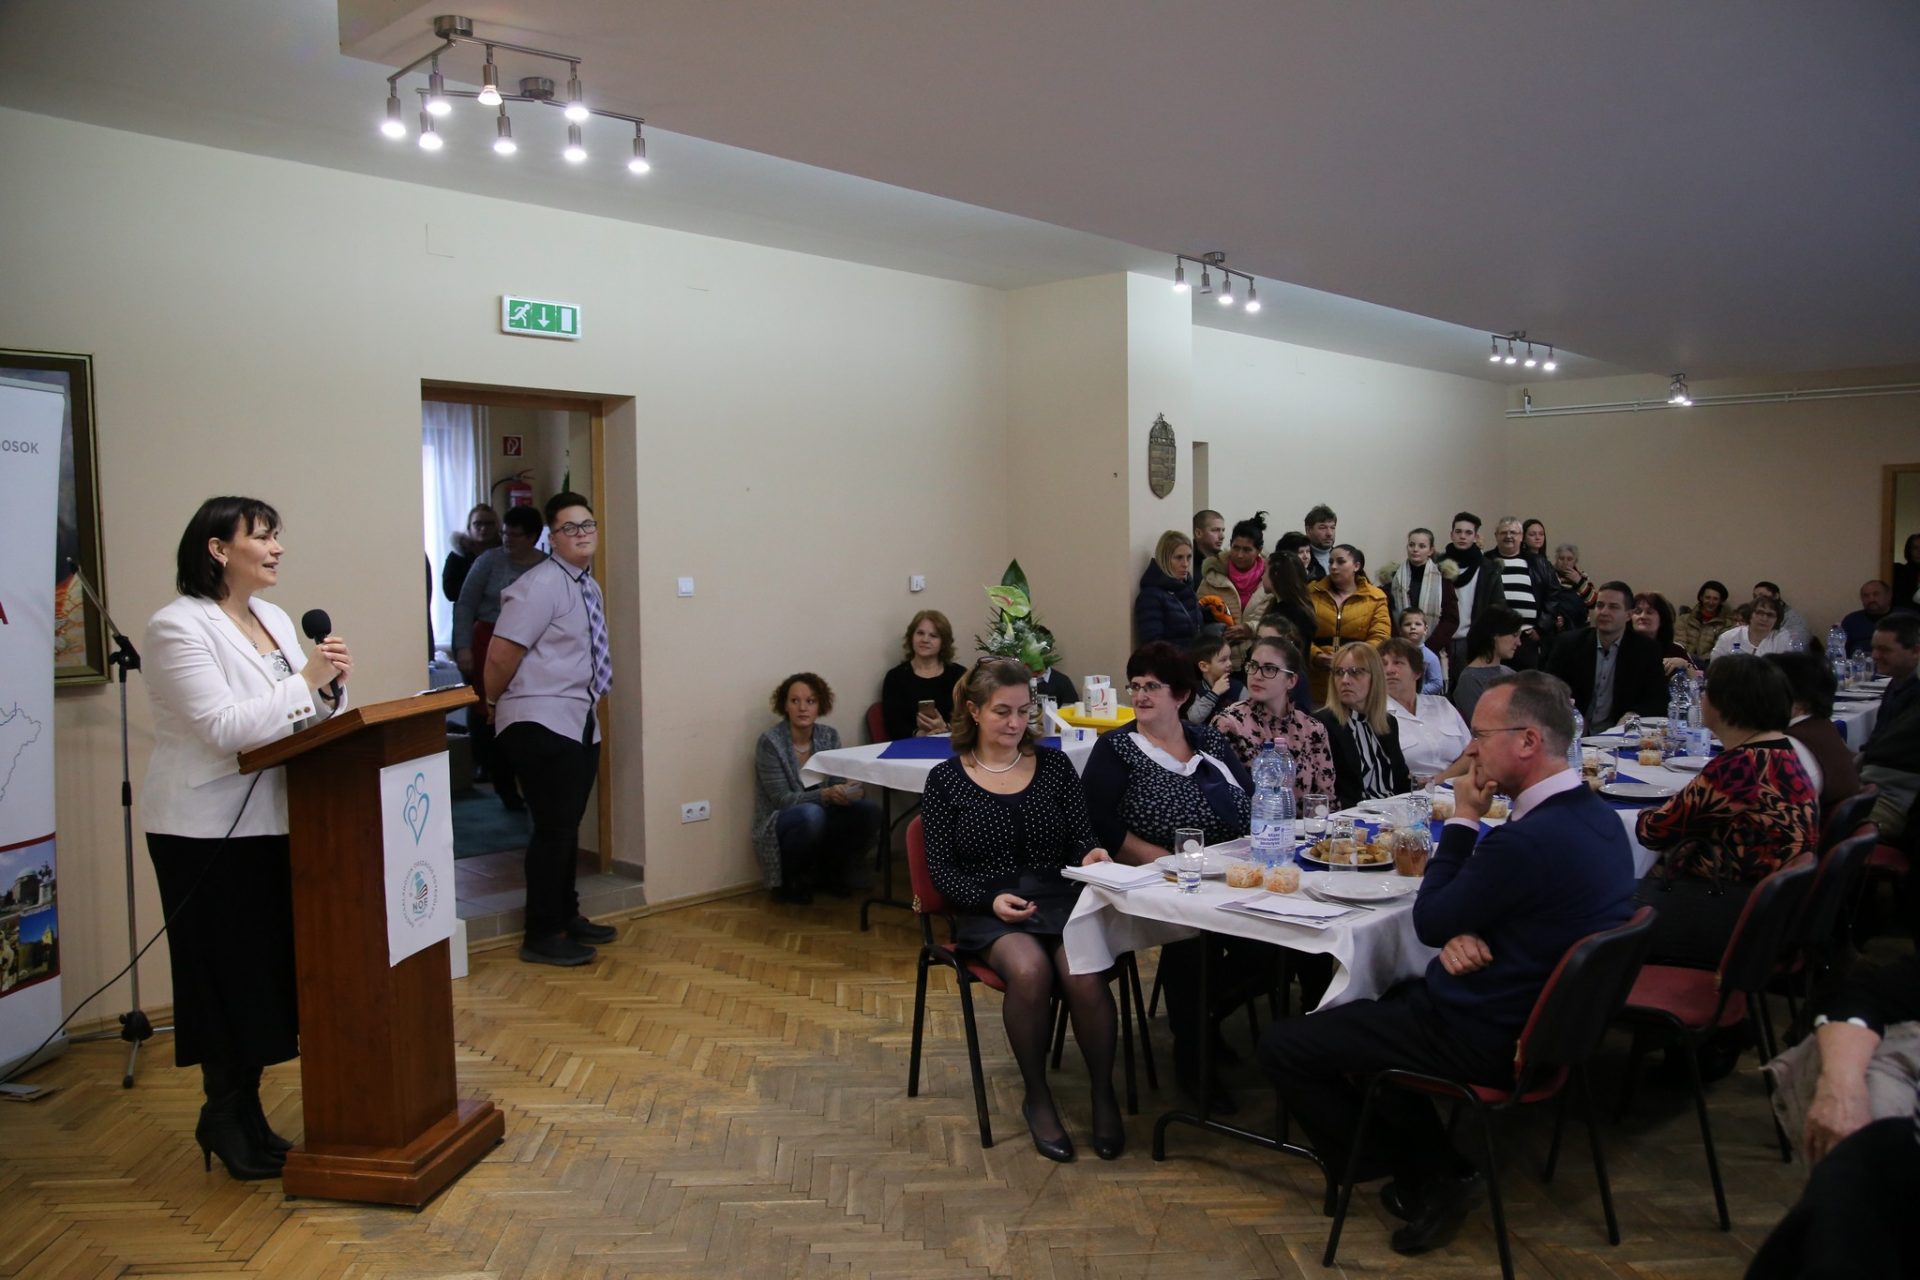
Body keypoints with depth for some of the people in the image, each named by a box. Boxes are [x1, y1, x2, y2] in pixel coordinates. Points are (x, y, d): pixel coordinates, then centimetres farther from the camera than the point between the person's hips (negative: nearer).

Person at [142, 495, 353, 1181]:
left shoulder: (273, 618, 12)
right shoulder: (179, 628, -12)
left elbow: (303, 710, 13)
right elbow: (224, 727, -22)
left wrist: (329, 685, -7)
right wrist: (306, 680, -21)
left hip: (269, 818, 7)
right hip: (206, 828, -7)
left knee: (268, 966, 10)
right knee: (227, 975, 2)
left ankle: (242, 1117, 23)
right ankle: (230, 1123, 18)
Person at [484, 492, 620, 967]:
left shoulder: (589, 587, 13)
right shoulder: (542, 585, -15)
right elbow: (501, 655, -18)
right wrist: (494, 704, -2)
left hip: (581, 723, 9)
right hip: (541, 725, -9)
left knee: (568, 825, 18)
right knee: (554, 828, -5)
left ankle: (567, 917, 32)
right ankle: (542, 937, 6)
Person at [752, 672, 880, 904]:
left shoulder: (829, 736, -1)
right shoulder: (770, 742, -16)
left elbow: (837, 783, -3)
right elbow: (783, 800, -19)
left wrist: (847, 790, -27)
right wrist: (826, 795, -34)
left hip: (818, 822, 5)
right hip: (781, 829, -5)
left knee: (868, 810, -20)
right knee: (811, 814, -37)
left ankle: (828, 871, 5)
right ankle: (791, 879, -7)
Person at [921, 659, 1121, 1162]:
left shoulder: (1054, 766, 12)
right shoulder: (945, 780, 6)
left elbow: (1080, 837, 9)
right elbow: (942, 867, 2)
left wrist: (1092, 855, -15)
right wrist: (989, 899, -15)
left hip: (1060, 898, 2)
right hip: (987, 908, -1)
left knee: (1083, 976, -30)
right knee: (1029, 969, -34)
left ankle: (1104, 1095, -5)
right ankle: (1037, 1099, -10)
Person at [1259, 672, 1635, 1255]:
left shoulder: (1528, 840, -31)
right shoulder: (1597, 816, 1)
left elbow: (1429, 922, -17)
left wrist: (1462, 820, -11)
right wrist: (1464, 936, -11)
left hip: (1484, 1038, -10)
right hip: (1538, 1017, 10)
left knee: (1282, 1044, -2)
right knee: (1383, 1001, 30)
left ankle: (1419, 1180, 14)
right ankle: (1437, 1171, 23)